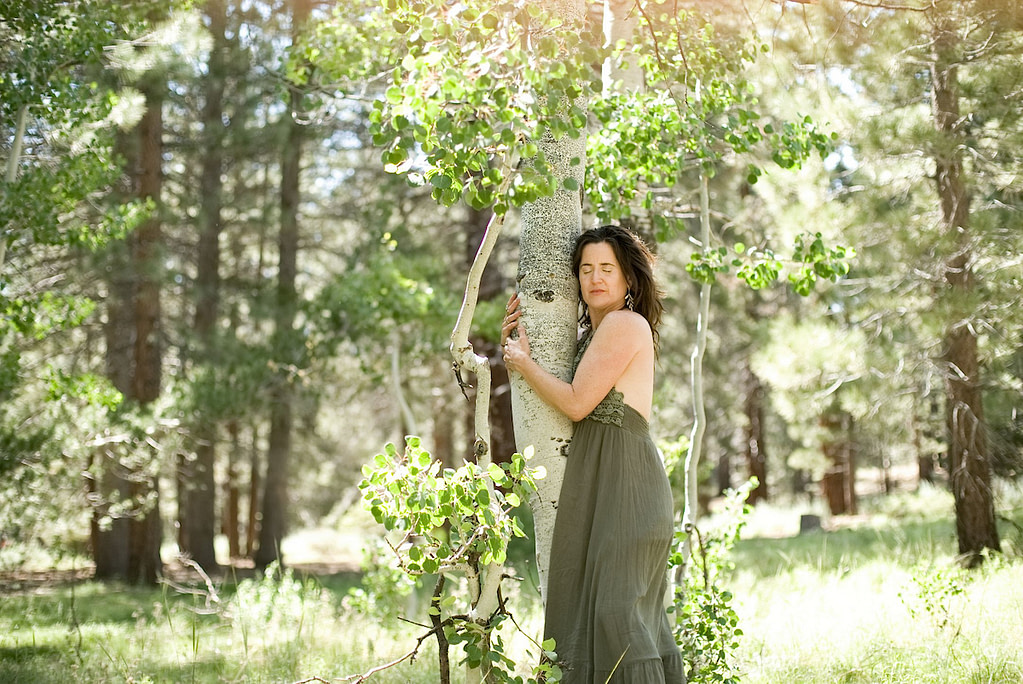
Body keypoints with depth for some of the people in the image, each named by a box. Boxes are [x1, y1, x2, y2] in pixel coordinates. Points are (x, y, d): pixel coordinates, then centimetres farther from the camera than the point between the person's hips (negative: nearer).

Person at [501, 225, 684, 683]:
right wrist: (515, 346, 14)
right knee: (636, 608, 10)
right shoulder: (592, 334, 21)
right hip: (600, 481, 10)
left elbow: (576, 403, -13)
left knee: (616, 605, -14)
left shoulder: (625, 324, -8)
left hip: (624, 481, -10)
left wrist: (524, 362, 0)